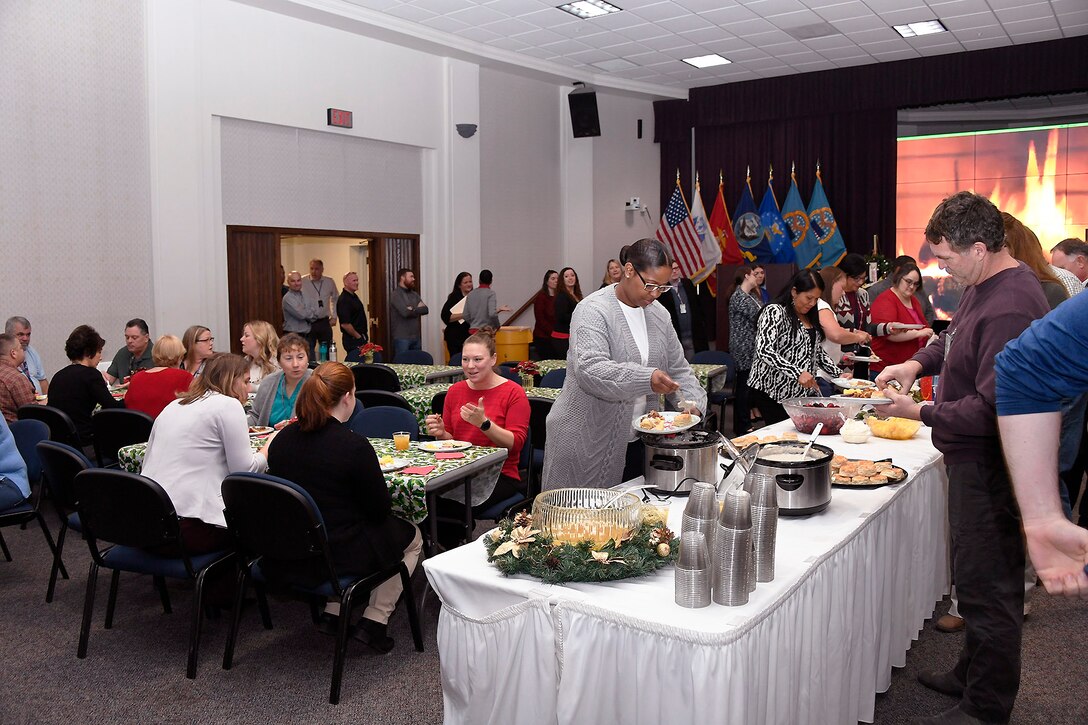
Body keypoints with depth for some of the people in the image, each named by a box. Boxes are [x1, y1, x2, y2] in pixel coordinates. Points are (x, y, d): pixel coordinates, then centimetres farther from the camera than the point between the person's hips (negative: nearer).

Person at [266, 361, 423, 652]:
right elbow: (381, 510, -13)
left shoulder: (281, 439, -4)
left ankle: (333, 610, 22)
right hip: (341, 556, -6)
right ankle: (373, 622, 13)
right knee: (412, 537, 21)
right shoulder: (354, 446, -22)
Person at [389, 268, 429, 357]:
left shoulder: (414, 294, 16)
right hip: (402, 337, -7)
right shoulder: (396, 295, -7)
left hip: (416, 336, 7)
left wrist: (413, 310, -10)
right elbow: (405, 312, -20)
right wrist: (418, 309, -2)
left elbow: (426, 309, 5)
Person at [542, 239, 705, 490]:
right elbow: (589, 369, -28)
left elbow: (678, 369, 14)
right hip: (588, 441, -6)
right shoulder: (594, 311, -14)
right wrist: (646, 379, -38)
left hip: (636, 440, 7)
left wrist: (692, 401, -5)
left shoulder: (659, 315, 8)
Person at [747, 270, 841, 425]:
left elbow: (817, 351, 24)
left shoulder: (810, 316, 16)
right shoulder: (775, 312, -11)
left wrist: (839, 374, 10)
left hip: (803, 392, 7)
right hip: (772, 394, -7)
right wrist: (797, 373, -30)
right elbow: (764, 351, -23)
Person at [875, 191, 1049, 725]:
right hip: (974, 459, 10)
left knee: (986, 586, 2)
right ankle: (971, 675, 38)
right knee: (978, 577, 22)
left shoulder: (1009, 309, -25)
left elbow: (993, 409, -28)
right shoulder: (983, 285, 7)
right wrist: (917, 362, 6)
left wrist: (920, 412, -17)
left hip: (989, 468, -10)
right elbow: (955, 337, 24)